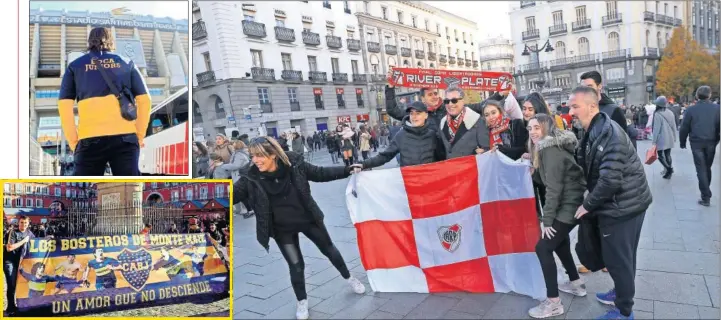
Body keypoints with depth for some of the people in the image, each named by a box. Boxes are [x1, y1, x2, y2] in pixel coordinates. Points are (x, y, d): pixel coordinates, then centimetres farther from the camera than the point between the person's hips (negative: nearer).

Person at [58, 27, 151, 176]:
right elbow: (144, 100, 8)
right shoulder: (126, 63, 16)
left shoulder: (75, 66, 14)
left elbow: (64, 106, 4)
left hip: (90, 139, 0)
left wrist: (73, 141, 9)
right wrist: (139, 135, 12)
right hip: (125, 137, 0)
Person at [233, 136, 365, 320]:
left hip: (308, 219, 1)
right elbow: (231, 194, -18)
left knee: (328, 249, 18)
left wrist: (347, 170, -8)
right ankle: (302, 302, 32)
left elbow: (321, 173, -8)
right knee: (296, 265, 5)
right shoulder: (252, 179, -19)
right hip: (282, 229, 0)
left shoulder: (295, 165, -20)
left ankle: (349, 278, 44)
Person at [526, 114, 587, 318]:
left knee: (543, 248, -9)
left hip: (570, 204, -11)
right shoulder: (552, 146, 13)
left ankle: (553, 303, -3)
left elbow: (554, 188, -21)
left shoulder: (550, 149, -17)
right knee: (558, 240, 26)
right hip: (571, 202, 11)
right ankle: (576, 283, 41)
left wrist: (547, 220, -18)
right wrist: (533, 167, -3)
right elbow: (544, 180, 13)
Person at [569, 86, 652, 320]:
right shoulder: (595, 131, 7)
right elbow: (588, 167, 14)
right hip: (624, 203, 9)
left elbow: (610, 180, -29)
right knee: (621, 256, 23)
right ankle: (621, 292, 41)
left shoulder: (609, 134, -25)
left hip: (622, 205, -9)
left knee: (616, 258, 3)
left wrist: (587, 205, -17)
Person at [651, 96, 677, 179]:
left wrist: (654, 141, -11)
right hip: (670, 139, 7)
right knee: (667, 154, 12)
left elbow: (656, 129, -16)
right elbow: (674, 126, 11)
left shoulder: (657, 114, -16)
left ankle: (669, 168, -14)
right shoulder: (670, 113, 6)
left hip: (661, 139, -7)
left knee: (660, 155, 1)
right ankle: (667, 171, 15)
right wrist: (674, 137, 20)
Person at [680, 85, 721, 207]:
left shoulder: (690, 110, -7)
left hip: (696, 143, -2)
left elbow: (684, 128, -4)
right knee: (707, 168, 18)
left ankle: (706, 197, -3)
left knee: (701, 169, 1)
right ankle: (705, 191, 30)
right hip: (711, 142, 2)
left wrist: (683, 142, 8)